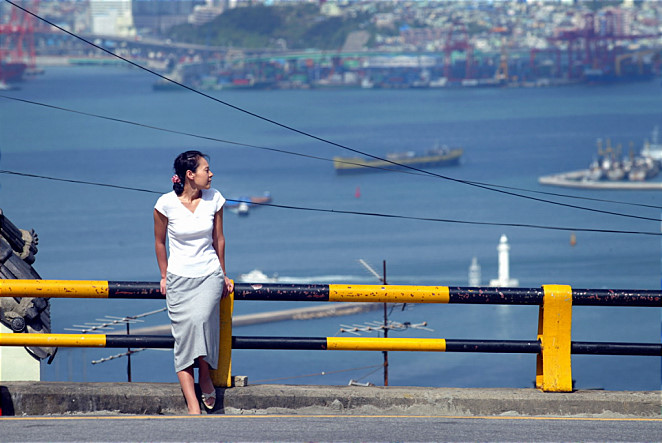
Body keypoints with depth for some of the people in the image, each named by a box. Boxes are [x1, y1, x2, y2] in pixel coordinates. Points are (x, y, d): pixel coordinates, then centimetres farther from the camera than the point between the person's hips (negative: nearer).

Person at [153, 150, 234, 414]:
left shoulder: (214, 199, -1)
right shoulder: (166, 204, -9)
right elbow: (159, 242, 5)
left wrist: (223, 275, 20)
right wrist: (164, 277, 12)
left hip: (209, 274, 1)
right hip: (179, 277, -1)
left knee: (201, 321, -25)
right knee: (184, 337, -6)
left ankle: (205, 375, 2)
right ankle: (193, 406, -6)